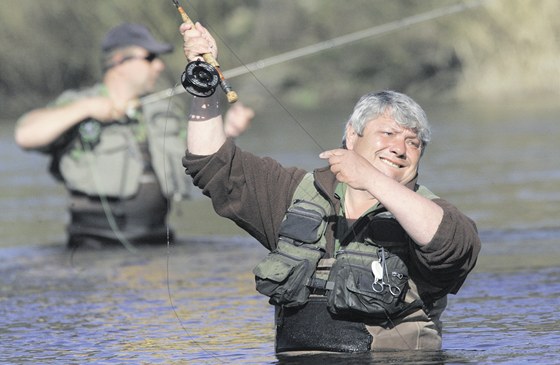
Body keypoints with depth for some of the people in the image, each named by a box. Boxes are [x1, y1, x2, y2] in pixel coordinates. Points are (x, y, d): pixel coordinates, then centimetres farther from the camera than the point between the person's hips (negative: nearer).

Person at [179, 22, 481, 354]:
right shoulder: (302, 193, 19)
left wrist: (373, 181, -24)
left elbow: (458, 247, -18)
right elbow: (215, 166, 20)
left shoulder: (427, 212, 5)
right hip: (295, 356, 3)